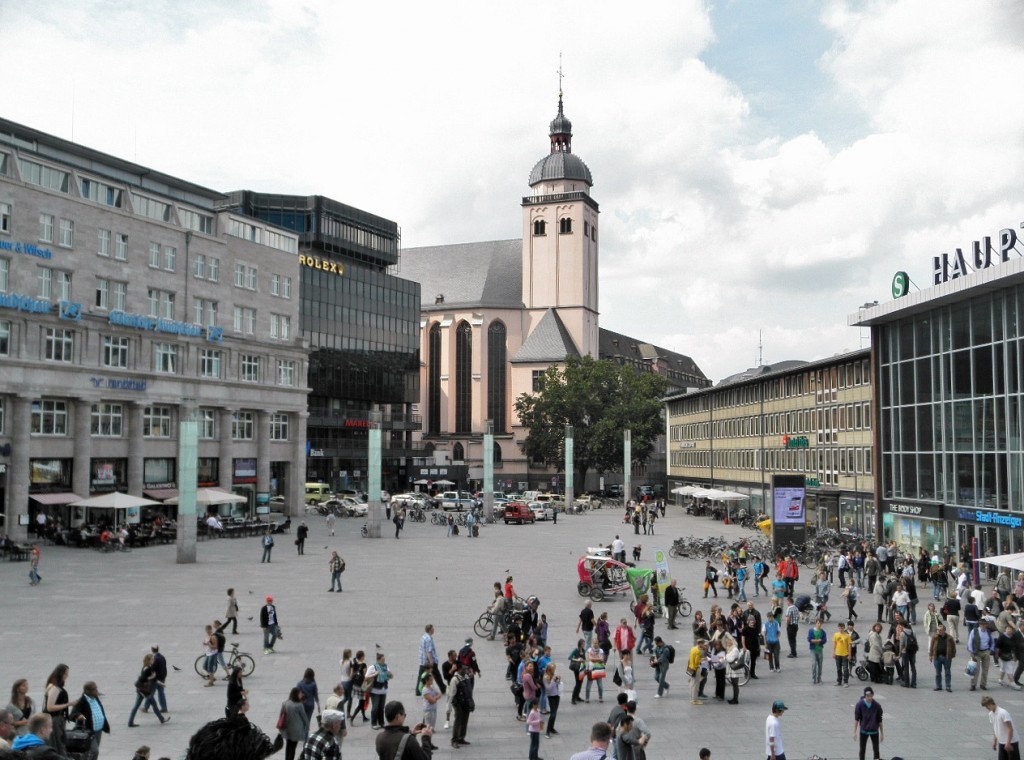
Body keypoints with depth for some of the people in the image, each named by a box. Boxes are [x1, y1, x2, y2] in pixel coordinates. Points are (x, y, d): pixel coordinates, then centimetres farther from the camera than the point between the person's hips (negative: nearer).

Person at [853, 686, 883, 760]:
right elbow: (856, 719, -7)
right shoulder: (860, 704, -13)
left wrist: (882, 733, 6)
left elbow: (880, 720, 2)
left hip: (874, 731, 1)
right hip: (863, 731, -1)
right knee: (862, 749, 9)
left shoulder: (877, 706, -9)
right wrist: (855, 732, -8)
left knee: (876, 750, 6)